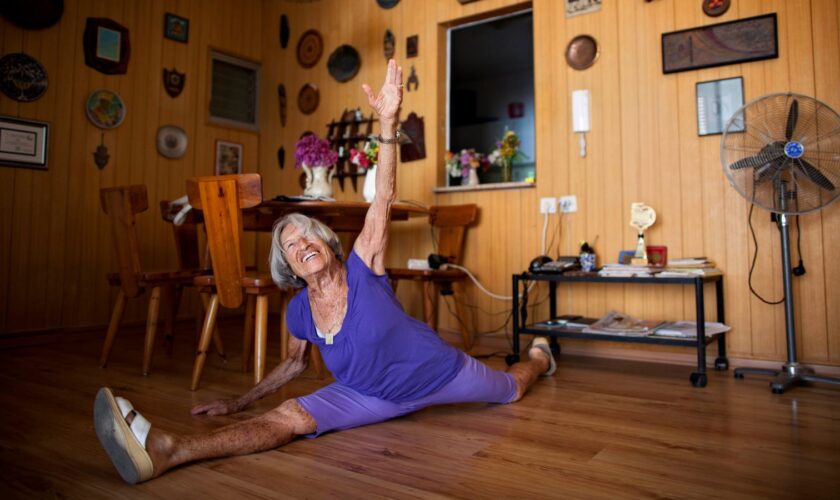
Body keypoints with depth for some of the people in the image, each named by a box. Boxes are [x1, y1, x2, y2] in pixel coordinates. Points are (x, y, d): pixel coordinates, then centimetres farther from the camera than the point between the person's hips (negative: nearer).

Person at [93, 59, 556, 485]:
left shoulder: (362, 270, -26)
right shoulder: (299, 312, -11)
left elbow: (383, 198, -37)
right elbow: (295, 362, 10)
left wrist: (387, 123, -48)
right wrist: (238, 402, 9)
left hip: (438, 371, -2)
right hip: (372, 394, 3)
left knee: (510, 390, 23)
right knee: (289, 417, -20)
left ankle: (538, 355, 57)